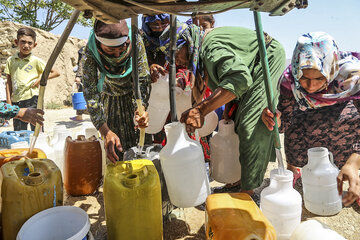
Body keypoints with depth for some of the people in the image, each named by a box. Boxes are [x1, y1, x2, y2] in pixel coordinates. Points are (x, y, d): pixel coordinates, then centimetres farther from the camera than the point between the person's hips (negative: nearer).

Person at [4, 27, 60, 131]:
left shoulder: (36, 61, -1)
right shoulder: (10, 60, 9)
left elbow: (56, 73, -1)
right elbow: (9, 82, 10)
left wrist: (40, 79, -11)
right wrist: (8, 101, 4)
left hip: (32, 99, -4)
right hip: (16, 100, 4)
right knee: (18, 133, 12)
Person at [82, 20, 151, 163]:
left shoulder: (136, 42, -27)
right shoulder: (89, 56, -29)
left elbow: (143, 79, -26)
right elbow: (91, 95, -31)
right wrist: (106, 132, -43)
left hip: (134, 98, 1)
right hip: (111, 101, 0)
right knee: (115, 151, 0)